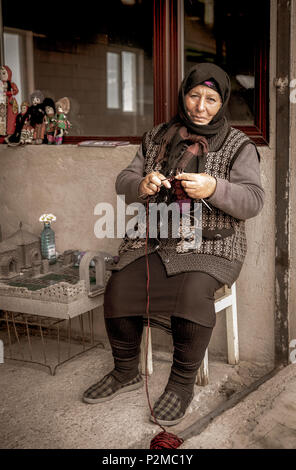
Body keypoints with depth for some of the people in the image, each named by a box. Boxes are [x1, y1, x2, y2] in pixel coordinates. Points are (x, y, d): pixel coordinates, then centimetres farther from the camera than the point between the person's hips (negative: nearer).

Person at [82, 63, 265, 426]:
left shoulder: (238, 146, 3)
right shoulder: (158, 137, 13)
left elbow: (253, 201, -6)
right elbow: (123, 181, 10)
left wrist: (214, 188, -26)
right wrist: (141, 185, -15)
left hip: (211, 245, -3)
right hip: (156, 239, 4)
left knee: (193, 292, -32)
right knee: (118, 287, -18)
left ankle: (183, 383, -10)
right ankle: (126, 372, 6)